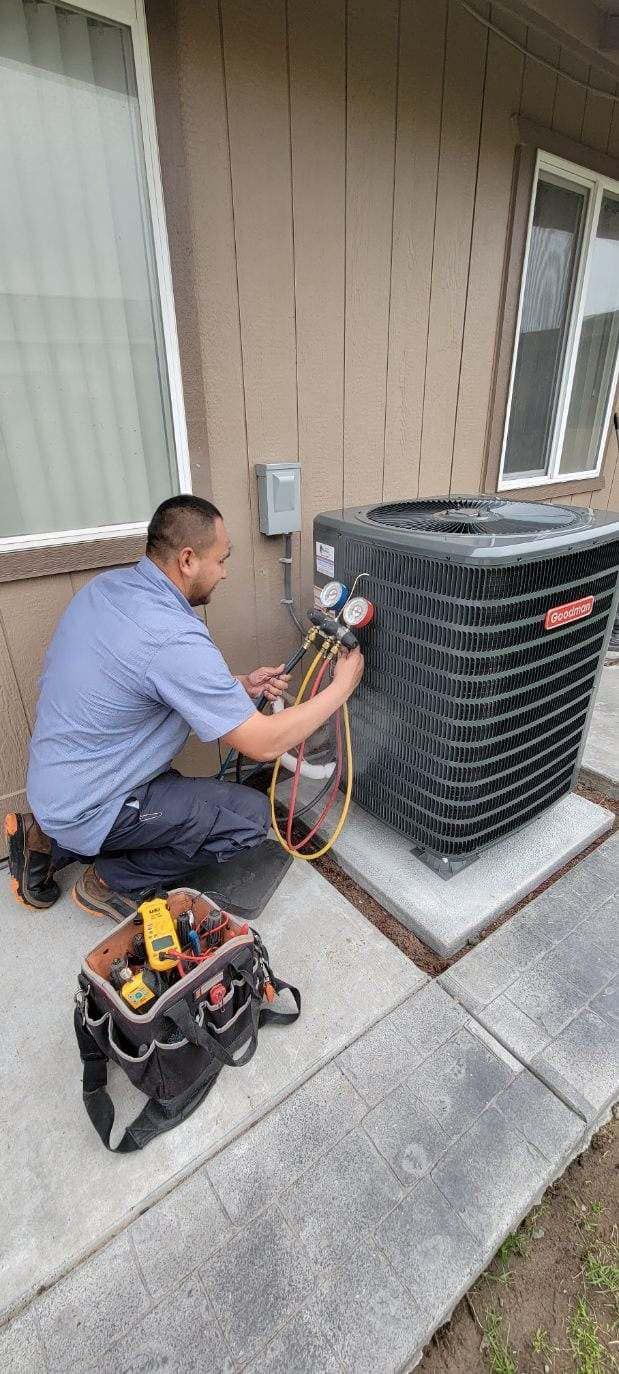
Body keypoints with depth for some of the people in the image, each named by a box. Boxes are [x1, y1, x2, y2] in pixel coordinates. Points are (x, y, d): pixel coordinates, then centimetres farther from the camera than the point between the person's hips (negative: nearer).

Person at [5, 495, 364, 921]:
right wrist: (342, 687, -13)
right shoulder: (175, 641, -30)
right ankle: (112, 881, 4)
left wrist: (239, 685, 3)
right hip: (87, 810, -8)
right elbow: (264, 743, -25)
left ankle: (50, 843, 19)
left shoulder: (106, 586, -3)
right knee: (252, 815, -7)